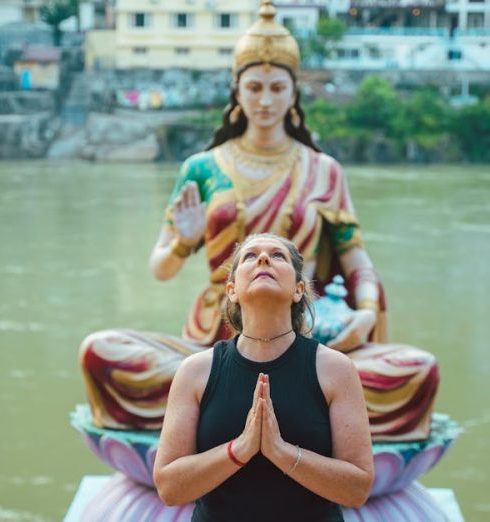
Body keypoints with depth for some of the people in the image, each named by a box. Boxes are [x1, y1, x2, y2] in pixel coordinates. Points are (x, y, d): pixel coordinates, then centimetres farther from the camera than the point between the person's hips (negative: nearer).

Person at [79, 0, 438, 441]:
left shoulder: (323, 172, 8)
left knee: (420, 371, -27)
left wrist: (367, 311, -14)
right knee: (99, 351, -26)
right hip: (218, 338, 0)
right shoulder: (203, 168, 7)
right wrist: (184, 242, -15)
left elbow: (356, 259, 7)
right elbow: (161, 270, 7)